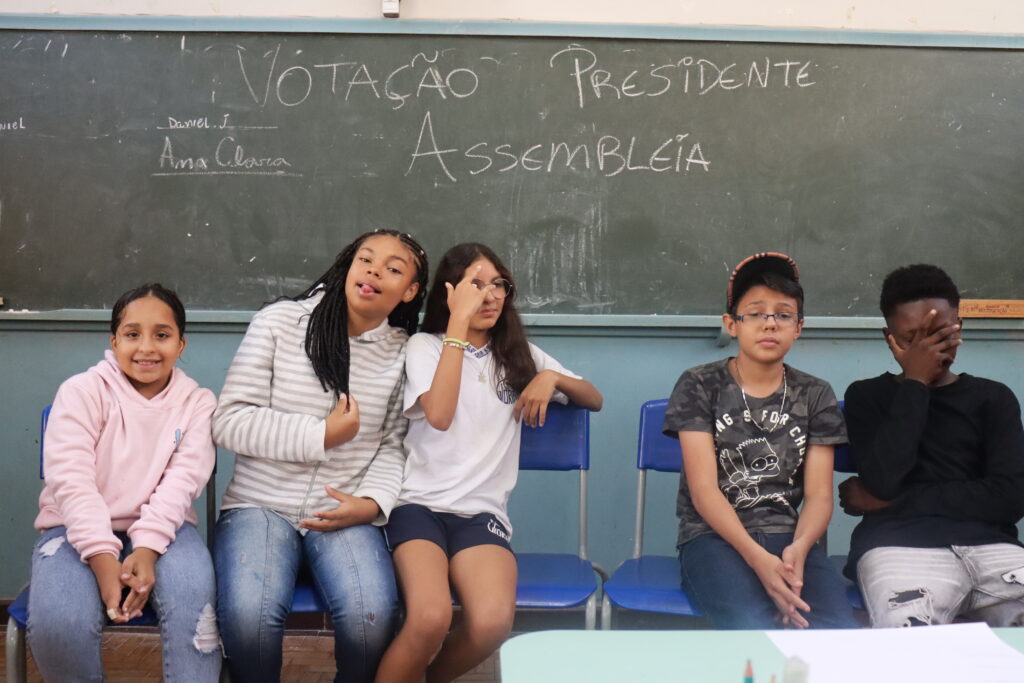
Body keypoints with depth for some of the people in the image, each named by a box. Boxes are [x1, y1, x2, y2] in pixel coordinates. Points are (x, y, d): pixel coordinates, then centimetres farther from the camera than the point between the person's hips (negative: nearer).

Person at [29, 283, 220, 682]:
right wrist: (103, 558, -25)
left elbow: (182, 479, -9)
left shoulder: (197, 403, 4)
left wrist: (147, 549, -26)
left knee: (193, 598, -33)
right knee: (59, 625, -29)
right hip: (79, 529, -1)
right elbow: (71, 479, -12)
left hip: (161, 529, 1)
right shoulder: (82, 391, -2)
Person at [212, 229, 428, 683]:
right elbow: (229, 422, -5)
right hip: (260, 504, -1)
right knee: (249, 614, -30)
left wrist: (372, 502, -11)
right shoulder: (279, 322, -1)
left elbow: (393, 444, 8)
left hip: (345, 514, 1)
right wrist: (323, 435, -10)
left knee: (371, 613, -28)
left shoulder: (404, 353, 5)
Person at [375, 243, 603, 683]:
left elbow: (594, 400, 23)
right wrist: (460, 322, -12)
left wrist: (552, 377, 2)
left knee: (493, 622, -29)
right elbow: (439, 415, -14)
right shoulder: (425, 346, 6)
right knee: (430, 619, -34)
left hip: (483, 512, 3)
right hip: (419, 504, -3)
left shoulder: (519, 354, 18)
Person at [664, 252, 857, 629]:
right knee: (753, 630, -35)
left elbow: (819, 494, 5)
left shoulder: (815, 396, 13)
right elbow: (703, 489, -6)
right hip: (713, 536, -2)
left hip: (789, 537, 3)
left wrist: (798, 548, -19)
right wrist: (758, 559, -21)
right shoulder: (699, 386, 4)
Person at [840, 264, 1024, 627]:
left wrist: (897, 501, -1)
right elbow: (883, 482, -5)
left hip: (988, 543, 3)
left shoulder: (993, 398, 18)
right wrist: (915, 383, 1)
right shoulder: (867, 396, 15)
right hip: (899, 544, -3)